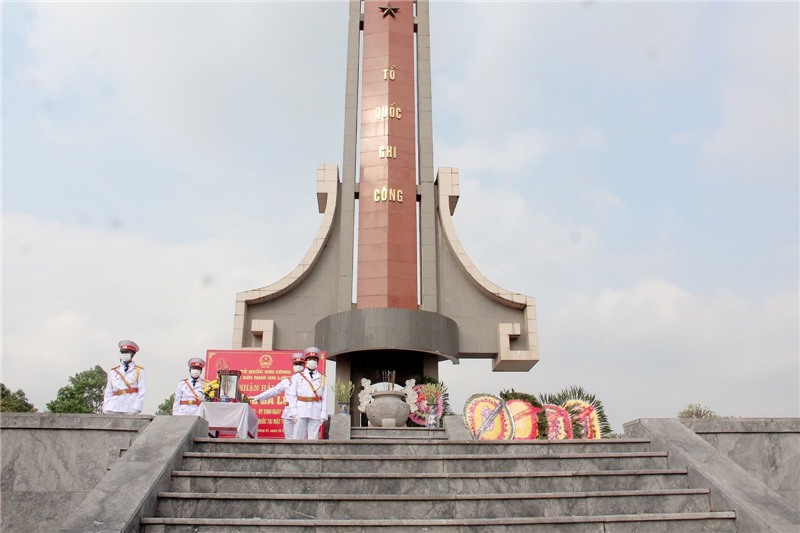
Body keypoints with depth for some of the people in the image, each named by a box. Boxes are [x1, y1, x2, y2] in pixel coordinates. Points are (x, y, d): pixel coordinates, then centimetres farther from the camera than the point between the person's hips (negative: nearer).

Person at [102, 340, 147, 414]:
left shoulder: (139, 371, 7)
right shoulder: (113, 372, 18)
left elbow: (142, 391, -1)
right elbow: (108, 392, 16)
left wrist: (136, 408, -11)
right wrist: (105, 409, 6)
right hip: (114, 407, 3)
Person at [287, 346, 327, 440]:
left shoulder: (322, 378, 10)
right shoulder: (298, 376, 8)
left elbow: (325, 397, 4)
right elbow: (291, 395, 3)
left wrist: (323, 414, -4)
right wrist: (293, 412, -6)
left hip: (316, 412, 1)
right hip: (301, 411, 0)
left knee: (313, 437, 2)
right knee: (299, 437, 1)